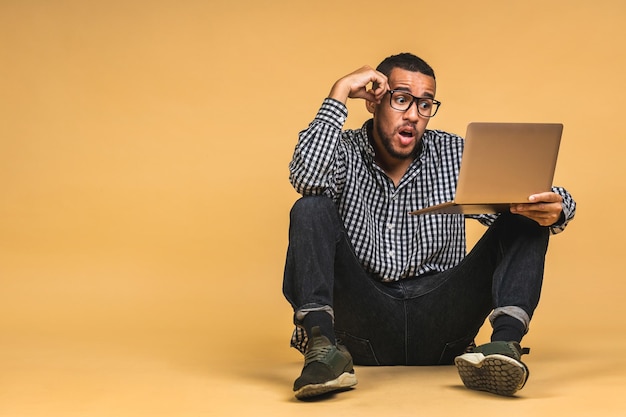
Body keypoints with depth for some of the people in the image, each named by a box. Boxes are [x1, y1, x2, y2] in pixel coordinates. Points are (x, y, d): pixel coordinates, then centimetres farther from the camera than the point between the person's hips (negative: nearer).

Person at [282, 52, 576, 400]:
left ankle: (505, 342, -37)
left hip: (439, 324, 2)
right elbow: (307, 178, -20)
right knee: (311, 210, -20)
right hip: (365, 317, -1)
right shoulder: (344, 153, 4)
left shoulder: (455, 156, 9)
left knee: (525, 220, -11)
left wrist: (554, 209, -24)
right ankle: (323, 345, -39)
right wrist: (340, 93, -11)